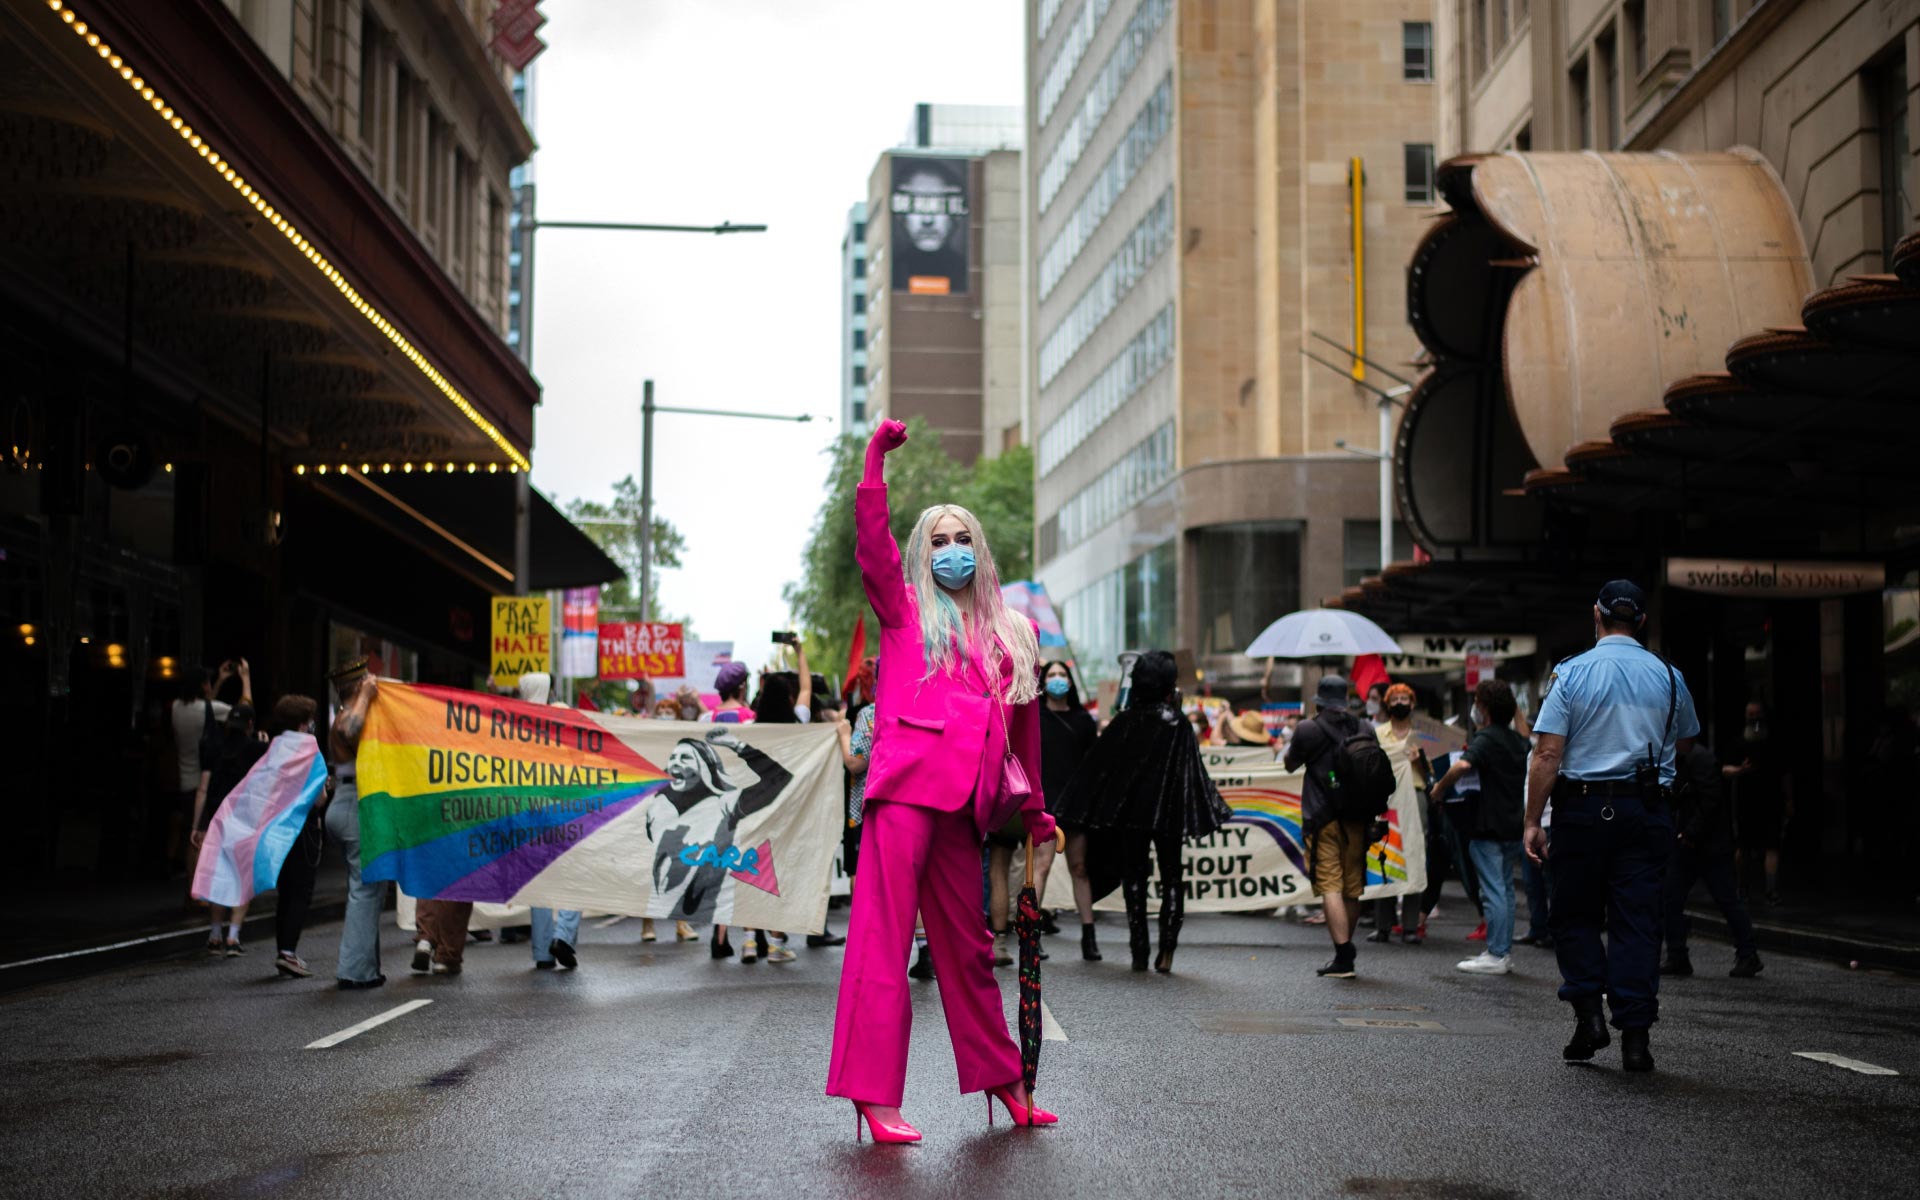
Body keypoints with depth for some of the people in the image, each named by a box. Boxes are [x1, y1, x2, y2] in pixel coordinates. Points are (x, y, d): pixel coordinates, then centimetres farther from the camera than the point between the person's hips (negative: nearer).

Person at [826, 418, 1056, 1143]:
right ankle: (873, 1095, -9)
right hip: (906, 783, -4)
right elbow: (871, 545, -7)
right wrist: (876, 459, -13)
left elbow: (1024, 730, 26)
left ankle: (1000, 1080, 24)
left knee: (967, 946, 13)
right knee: (883, 937, -8)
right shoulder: (906, 609, 11)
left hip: (967, 799, 5)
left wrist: (1036, 814, 28)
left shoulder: (1011, 632, 21)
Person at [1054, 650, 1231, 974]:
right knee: (1171, 878, 11)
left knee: (1133, 878, 9)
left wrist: (1097, 810, 9)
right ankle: (1166, 952, -1)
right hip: (1167, 812, -1)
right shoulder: (1178, 726, -6)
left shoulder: (1123, 723, -3)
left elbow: (1098, 766, -1)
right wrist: (1206, 810, 3)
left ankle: (1139, 953, 5)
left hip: (1127, 810, 1)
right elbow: (1192, 773, -6)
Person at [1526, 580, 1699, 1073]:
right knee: (1637, 919, 4)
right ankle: (1635, 1035, 1)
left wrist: (1533, 821, -6)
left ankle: (1588, 1012, 0)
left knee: (1575, 915, 12)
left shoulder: (1572, 673, -4)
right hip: (1648, 810, 2)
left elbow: (1548, 754, -9)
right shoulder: (1668, 676, 4)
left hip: (1583, 809, -2)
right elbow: (1685, 744, 19)